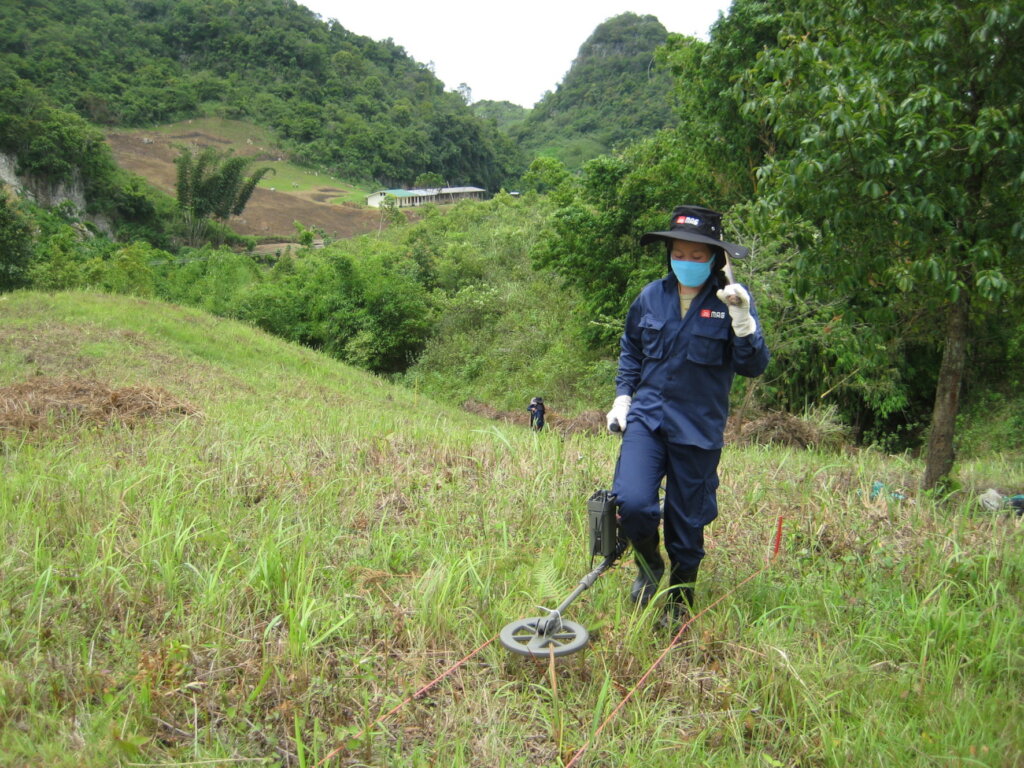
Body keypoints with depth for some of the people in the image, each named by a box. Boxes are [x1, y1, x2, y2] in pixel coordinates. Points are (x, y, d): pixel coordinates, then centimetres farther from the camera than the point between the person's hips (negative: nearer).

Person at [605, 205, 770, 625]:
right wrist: (622, 397, 10)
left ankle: (680, 605, 33)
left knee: (687, 524, 9)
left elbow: (754, 367, -10)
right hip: (646, 418, 2)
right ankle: (649, 564, 15)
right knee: (631, 502, -19)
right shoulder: (651, 296, 3)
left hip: (698, 429, -1)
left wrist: (741, 318, -23)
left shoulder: (731, 300, -4)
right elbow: (630, 350, 19)